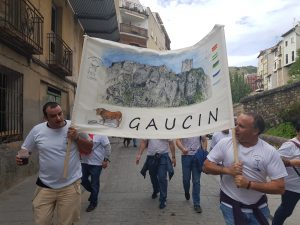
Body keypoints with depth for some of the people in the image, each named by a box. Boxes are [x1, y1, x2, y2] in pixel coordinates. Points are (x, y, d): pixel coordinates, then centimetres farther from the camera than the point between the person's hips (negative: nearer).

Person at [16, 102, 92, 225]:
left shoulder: (75, 127, -9)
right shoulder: (37, 130, -4)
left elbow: (89, 149, -2)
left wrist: (77, 138, -18)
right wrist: (20, 157, -14)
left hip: (70, 185, -1)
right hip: (45, 186, 2)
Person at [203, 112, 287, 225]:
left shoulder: (270, 152, -13)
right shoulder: (225, 143, -11)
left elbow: (280, 187, -12)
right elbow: (207, 166, -4)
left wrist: (249, 184, -23)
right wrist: (227, 170, -21)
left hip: (258, 207, 1)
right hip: (230, 205, -1)